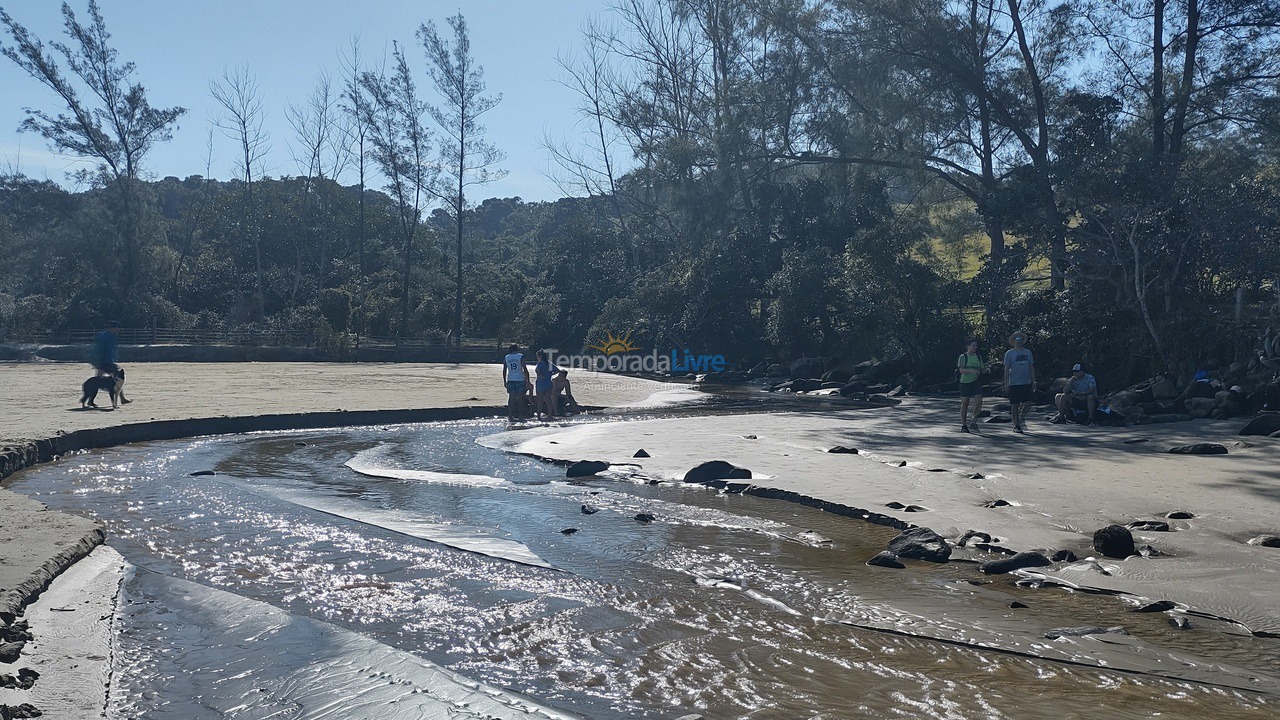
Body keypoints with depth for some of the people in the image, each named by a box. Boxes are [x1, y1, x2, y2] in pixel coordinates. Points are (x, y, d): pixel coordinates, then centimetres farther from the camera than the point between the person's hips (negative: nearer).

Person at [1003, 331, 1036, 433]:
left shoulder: (1028, 352, 13)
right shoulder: (1009, 353, 0)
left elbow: (1031, 367, 16)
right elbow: (1006, 369, -2)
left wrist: (1034, 381, 9)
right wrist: (1006, 384, -8)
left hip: (1026, 383, 4)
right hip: (1014, 383, -4)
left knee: (1028, 403, -3)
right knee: (1015, 404, 0)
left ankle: (1021, 418, 23)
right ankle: (1016, 425, 10)